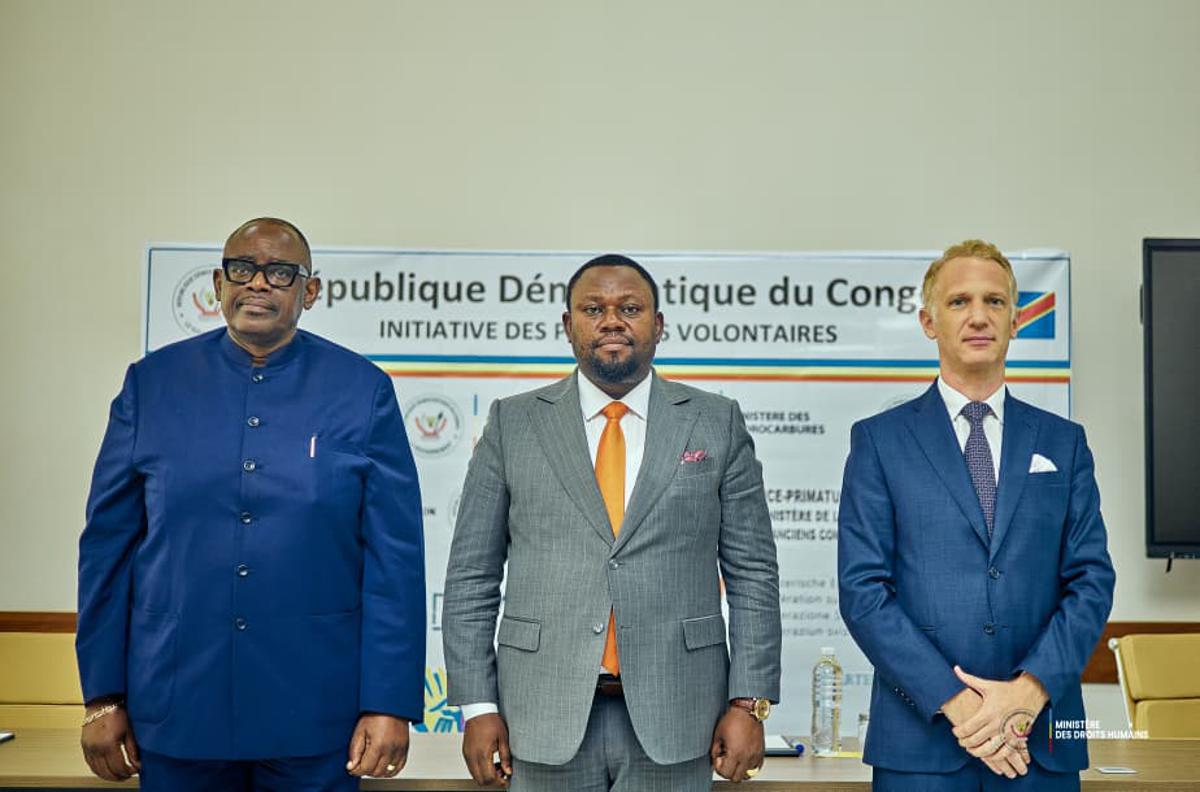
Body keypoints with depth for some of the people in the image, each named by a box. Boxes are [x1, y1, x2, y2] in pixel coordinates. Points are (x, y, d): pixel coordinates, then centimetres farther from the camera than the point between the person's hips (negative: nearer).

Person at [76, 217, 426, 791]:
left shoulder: (362, 391, -1)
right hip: (176, 709, 2)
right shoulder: (153, 382, 3)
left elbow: (395, 557, -3)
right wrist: (103, 697, 3)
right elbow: (108, 544, 5)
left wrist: (390, 704, -7)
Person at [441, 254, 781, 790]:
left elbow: (752, 573, 4)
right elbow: (472, 576, 5)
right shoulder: (513, 423, 5)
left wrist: (748, 703, -2)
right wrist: (478, 705, -1)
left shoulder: (717, 423, 5)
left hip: (673, 717, 0)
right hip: (546, 716, 0)